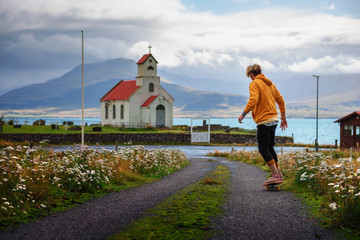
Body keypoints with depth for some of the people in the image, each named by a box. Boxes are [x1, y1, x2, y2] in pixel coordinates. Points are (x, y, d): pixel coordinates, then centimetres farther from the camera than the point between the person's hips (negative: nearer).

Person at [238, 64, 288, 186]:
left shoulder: (254, 84, -6)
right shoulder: (270, 84, 18)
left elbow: (253, 99, -22)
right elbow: (281, 100, 19)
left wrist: (243, 114, -19)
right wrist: (283, 118, 24)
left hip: (264, 121, -8)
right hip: (274, 119, 8)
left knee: (263, 149, -4)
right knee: (270, 147, 17)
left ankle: (275, 175, -7)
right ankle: (278, 174, 18)